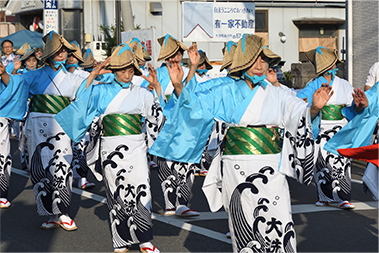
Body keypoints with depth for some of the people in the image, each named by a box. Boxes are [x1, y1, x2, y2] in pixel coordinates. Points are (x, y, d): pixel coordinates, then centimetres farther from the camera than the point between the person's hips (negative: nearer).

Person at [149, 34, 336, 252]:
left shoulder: (277, 95, 5)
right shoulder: (227, 93, 7)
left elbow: (300, 113, -8)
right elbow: (195, 103, 2)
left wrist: (314, 107, -29)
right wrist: (178, 86, -15)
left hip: (270, 169, 0)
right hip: (237, 169, 0)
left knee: (280, 226, -10)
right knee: (244, 226, 0)